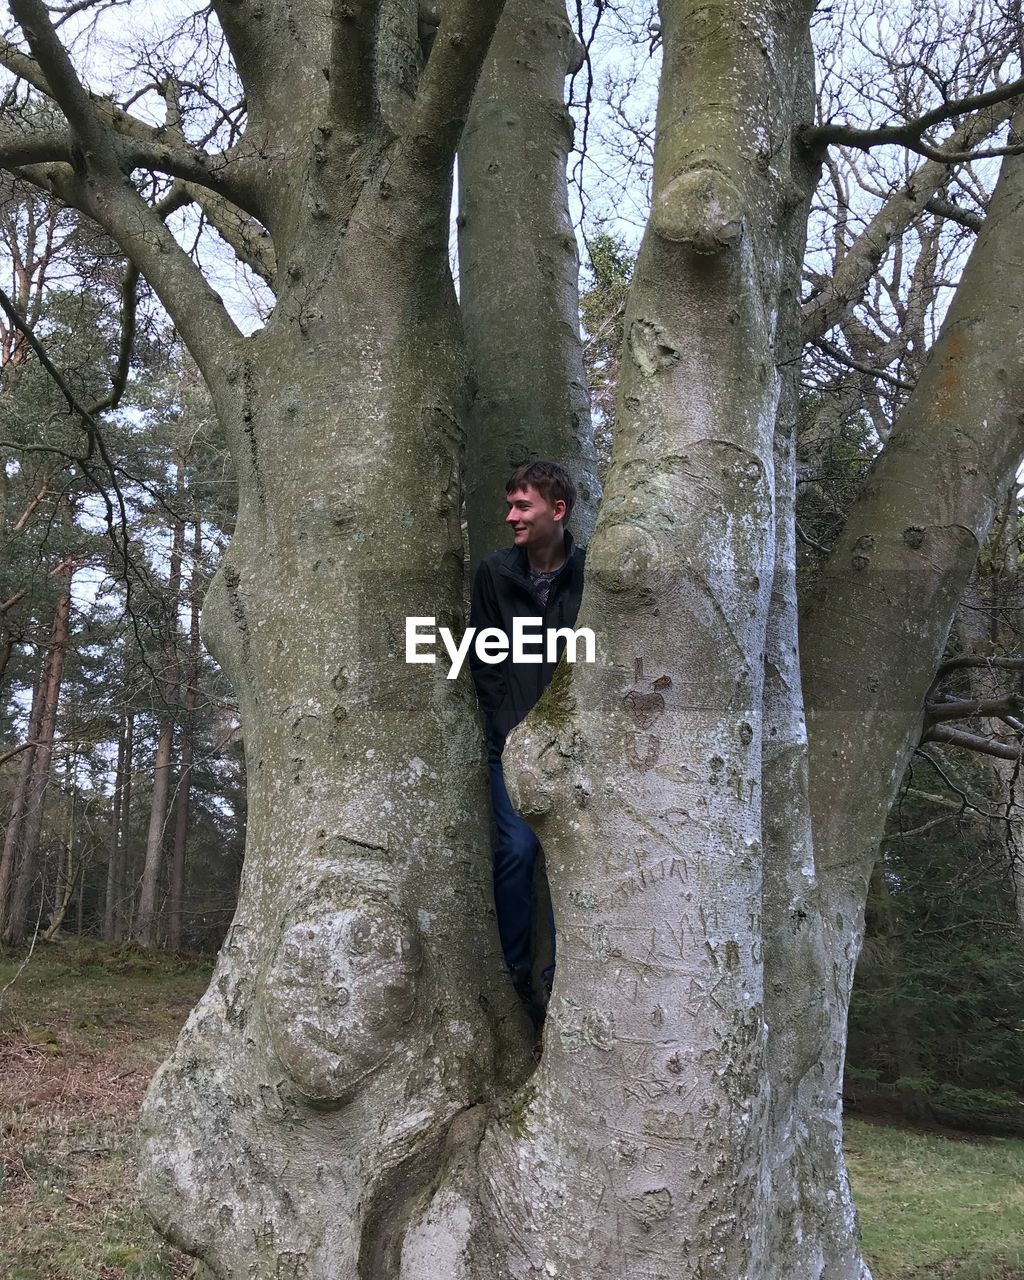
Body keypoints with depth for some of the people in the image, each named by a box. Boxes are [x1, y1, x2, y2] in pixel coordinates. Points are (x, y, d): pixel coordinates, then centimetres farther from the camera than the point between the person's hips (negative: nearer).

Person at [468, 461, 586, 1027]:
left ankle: (562, 974, 16)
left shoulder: (590, 574, -4)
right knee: (518, 848, -9)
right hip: (513, 739, 0)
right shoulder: (494, 571, 2)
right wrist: (508, 719, -2)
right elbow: (481, 658, 6)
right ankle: (514, 970, 8)